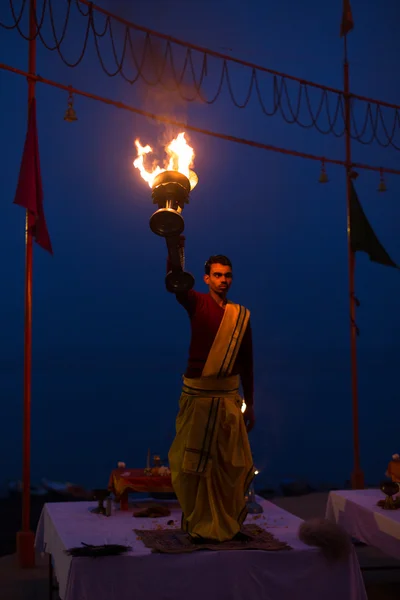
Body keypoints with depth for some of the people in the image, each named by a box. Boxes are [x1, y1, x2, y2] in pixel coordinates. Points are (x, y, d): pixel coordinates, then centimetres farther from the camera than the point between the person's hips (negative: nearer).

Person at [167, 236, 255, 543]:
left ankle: (228, 525, 20)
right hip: (197, 395, -3)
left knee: (234, 465, 6)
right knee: (196, 463, 3)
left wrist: (250, 404, 12)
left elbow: (247, 362, 12)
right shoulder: (197, 304, -1)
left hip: (229, 397, 3)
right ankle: (200, 526, 15)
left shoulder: (242, 315, 8)